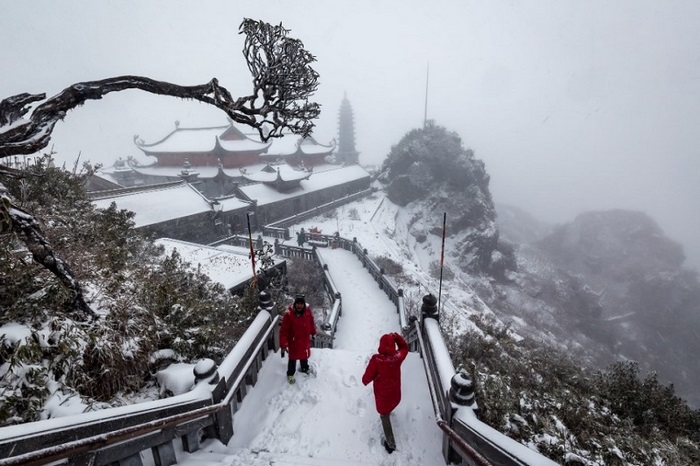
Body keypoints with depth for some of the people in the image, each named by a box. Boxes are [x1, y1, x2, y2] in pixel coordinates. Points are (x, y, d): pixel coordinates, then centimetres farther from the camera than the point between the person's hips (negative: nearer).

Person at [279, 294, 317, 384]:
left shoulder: (308, 311, -16)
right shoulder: (288, 314, -29)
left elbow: (311, 322, 4)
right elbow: (284, 331, -24)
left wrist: (313, 332, 17)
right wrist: (283, 345, -22)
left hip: (305, 340, 4)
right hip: (293, 341, -4)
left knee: (305, 355, 26)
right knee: (293, 358, 12)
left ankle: (304, 368, 54)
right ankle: (290, 374, 37)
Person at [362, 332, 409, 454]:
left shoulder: (376, 359, -33)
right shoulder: (398, 356, -21)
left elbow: (367, 377, -22)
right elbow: (404, 347, 2)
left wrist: (365, 381, 1)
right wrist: (396, 337, -11)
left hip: (382, 394, -3)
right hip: (395, 393, 3)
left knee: (384, 417, 17)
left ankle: (390, 444, 29)